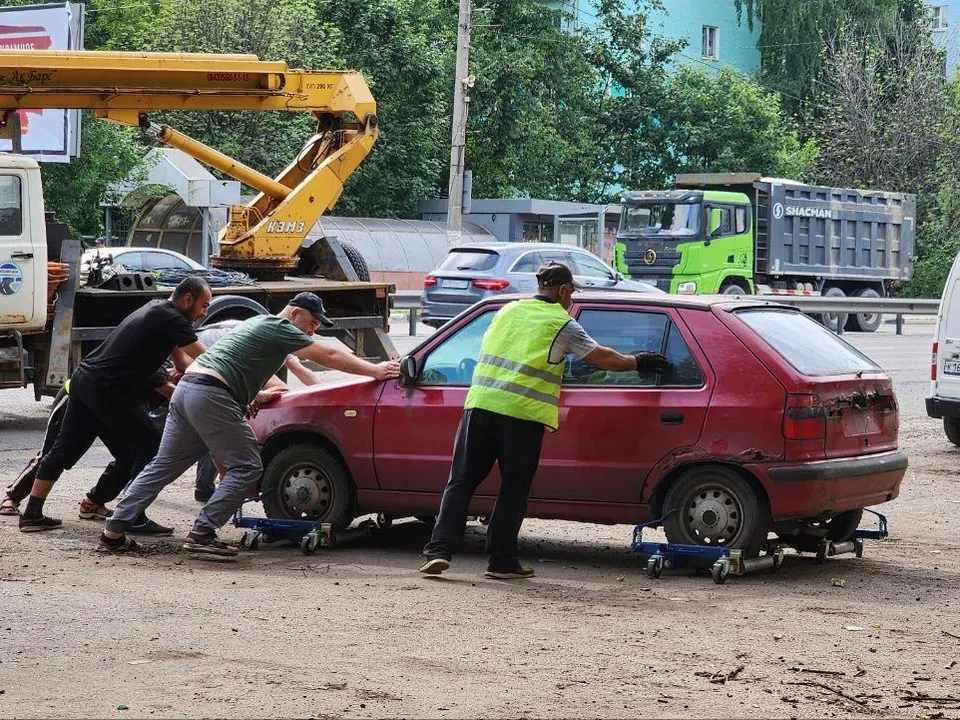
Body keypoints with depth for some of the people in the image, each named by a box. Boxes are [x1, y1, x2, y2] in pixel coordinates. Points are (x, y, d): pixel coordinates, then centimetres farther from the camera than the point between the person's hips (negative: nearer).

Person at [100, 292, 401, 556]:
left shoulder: (258, 323, 27)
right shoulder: (279, 328, -2)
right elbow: (329, 356, -4)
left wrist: (256, 395, 36)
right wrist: (376, 371, 0)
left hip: (185, 390, 10)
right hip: (211, 396, -10)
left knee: (164, 465, 11)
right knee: (246, 467, -4)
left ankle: (114, 532, 7)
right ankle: (202, 533, -10)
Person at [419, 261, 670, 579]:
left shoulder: (508, 311, 18)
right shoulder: (562, 324, 3)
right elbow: (602, 357, 7)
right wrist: (637, 362, 23)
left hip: (480, 403, 4)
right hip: (522, 414, -4)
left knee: (460, 483, 5)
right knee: (514, 490, 6)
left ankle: (439, 550, -5)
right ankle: (502, 561, 8)